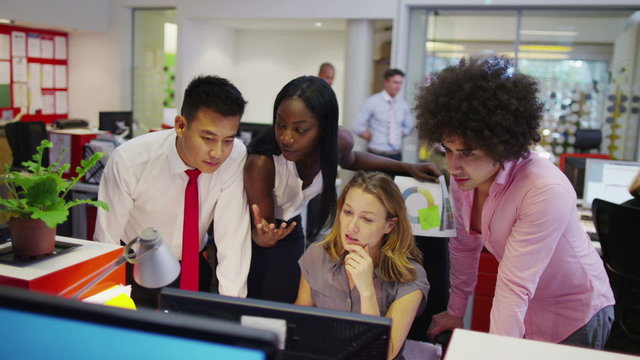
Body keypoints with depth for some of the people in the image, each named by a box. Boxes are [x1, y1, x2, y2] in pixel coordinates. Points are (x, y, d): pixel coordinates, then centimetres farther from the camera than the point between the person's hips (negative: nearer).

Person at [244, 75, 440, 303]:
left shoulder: (340, 141, -22)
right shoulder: (261, 164, -37)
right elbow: (261, 228, -21)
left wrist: (407, 168, -1)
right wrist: (264, 237, -45)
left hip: (290, 230, 4)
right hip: (262, 228, -4)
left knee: (284, 303, 6)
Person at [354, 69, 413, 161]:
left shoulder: (403, 104, 7)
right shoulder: (372, 102, -6)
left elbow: (408, 127, 21)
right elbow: (358, 127, -8)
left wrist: (399, 135, 6)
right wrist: (373, 139, -4)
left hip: (396, 154, 4)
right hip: (377, 154, -4)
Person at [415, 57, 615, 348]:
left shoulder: (546, 191, -34)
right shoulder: (463, 176, -14)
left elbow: (515, 287, -34)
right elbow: (465, 245, -1)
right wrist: (455, 313, 6)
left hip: (574, 317, -5)